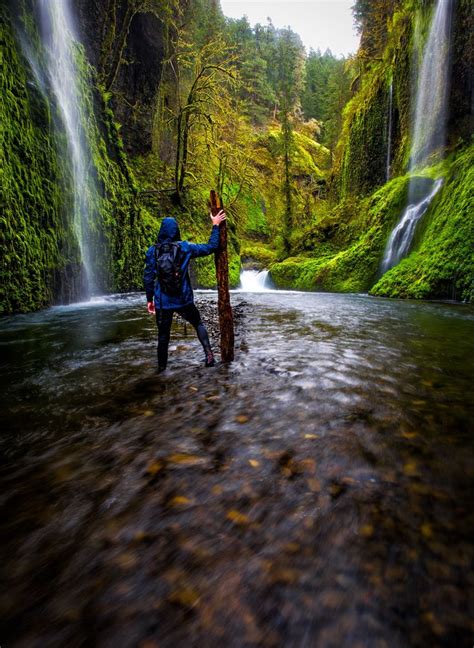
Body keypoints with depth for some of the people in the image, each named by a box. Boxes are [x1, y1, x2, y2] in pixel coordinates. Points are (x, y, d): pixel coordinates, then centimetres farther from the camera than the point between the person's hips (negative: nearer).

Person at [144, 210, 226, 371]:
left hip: (162, 301, 1)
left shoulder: (152, 251, -2)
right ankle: (209, 355, 6)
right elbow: (211, 247, 1)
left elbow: (148, 278, -1)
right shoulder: (185, 247, -4)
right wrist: (215, 226, 10)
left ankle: (161, 367, 22)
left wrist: (149, 299, 8)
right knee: (199, 324, 20)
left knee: (163, 335, 14)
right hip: (184, 299, 0)